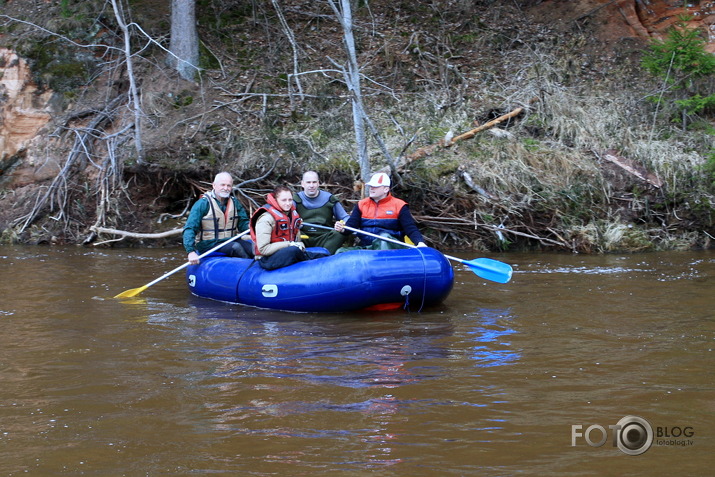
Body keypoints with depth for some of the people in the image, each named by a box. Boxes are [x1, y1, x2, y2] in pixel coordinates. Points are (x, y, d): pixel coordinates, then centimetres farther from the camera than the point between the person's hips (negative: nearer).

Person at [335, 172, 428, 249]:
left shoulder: (399, 206, 2)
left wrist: (420, 242, -27)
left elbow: (411, 229, -6)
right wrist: (342, 229, -19)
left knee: (384, 236, -38)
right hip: (366, 247, 4)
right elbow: (351, 225, 6)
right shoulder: (362, 204, 14)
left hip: (391, 247, -4)